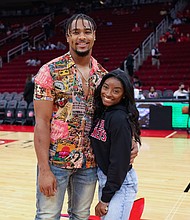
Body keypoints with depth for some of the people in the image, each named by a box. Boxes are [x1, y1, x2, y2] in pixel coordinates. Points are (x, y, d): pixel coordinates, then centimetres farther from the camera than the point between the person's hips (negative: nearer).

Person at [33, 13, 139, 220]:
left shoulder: (103, 75, 4)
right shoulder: (50, 71, -9)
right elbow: (41, 122, -12)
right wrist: (44, 169, -16)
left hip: (90, 162, 4)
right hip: (55, 160, -4)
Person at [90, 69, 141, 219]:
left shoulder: (120, 118, -21)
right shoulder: (101, 112, 3)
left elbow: (119, 162, -21)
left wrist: (105, 198, -16)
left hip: (119, 183, -8)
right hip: (104, 178, 8)